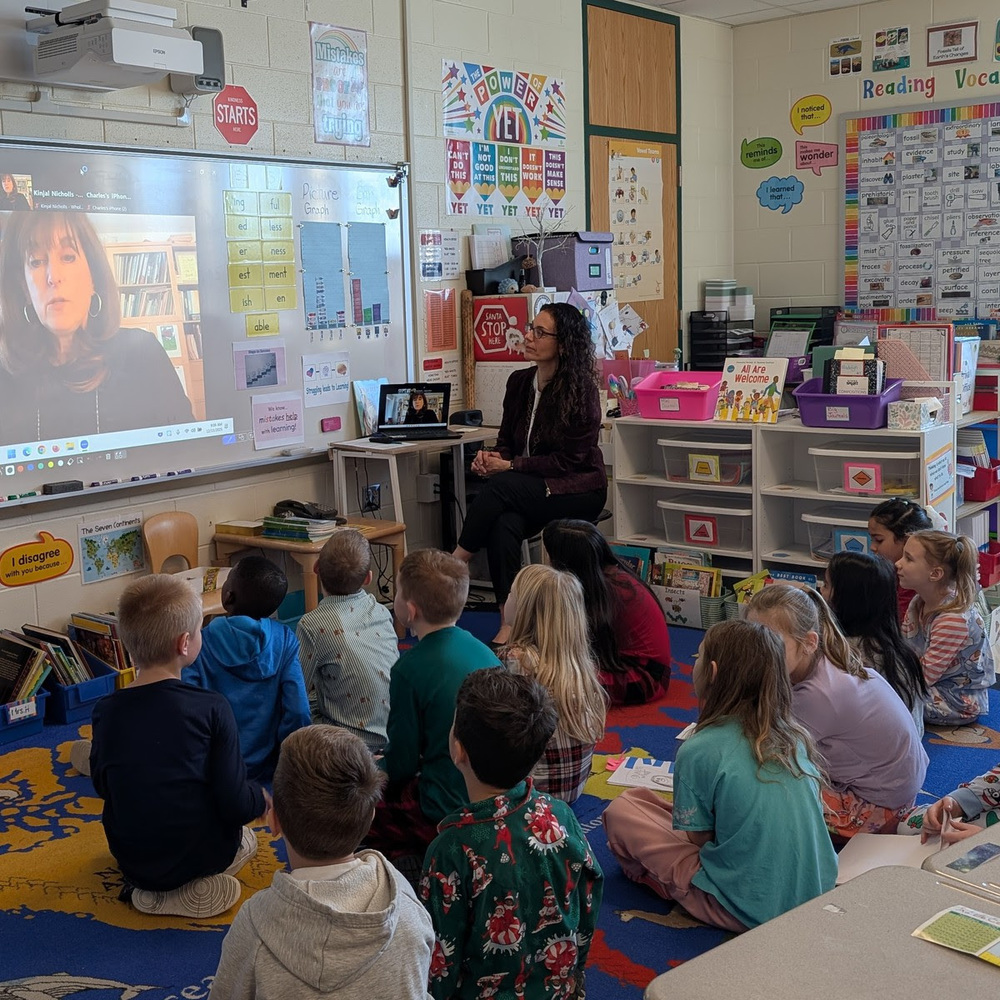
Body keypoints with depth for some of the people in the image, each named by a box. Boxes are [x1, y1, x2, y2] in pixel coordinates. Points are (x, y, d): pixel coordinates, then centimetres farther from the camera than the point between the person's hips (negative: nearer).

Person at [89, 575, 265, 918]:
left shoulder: (106, 711, -11)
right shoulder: (211, 709, -22)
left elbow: (102, 786, 5)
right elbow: (236, 805, -19)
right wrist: (260, 797, 3)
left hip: (130, 861, 4)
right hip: (199, 859, -4)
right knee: (246, 839, 28)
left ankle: (146, 889, 11)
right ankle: (191, 891, 3)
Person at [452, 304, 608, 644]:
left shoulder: (581, 391, -13)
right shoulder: (519, 382, 7)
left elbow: (567, 460, -15)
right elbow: (507, 440, 15)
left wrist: (510, 466, -18)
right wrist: (493, 458, -9)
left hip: (578, 488, -5)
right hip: (529, 488, 5)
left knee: (500, 486, -31)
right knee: (503, 525, -30)